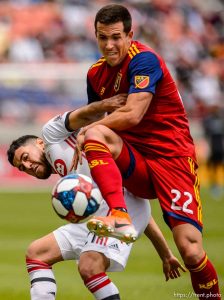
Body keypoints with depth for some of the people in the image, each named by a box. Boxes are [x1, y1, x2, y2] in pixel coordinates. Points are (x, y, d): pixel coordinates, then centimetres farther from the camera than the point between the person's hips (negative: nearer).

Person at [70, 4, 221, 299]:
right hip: (135, 160, 6)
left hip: (172, 156, -5)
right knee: (96, 134, -27)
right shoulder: (96, 74, 10)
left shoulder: (144, 60, -12)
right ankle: (120, 217, -40)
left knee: (190, 249, -18)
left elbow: (131, 116, -21)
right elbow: (92, 116, 22)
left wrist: (86, 130, -8)